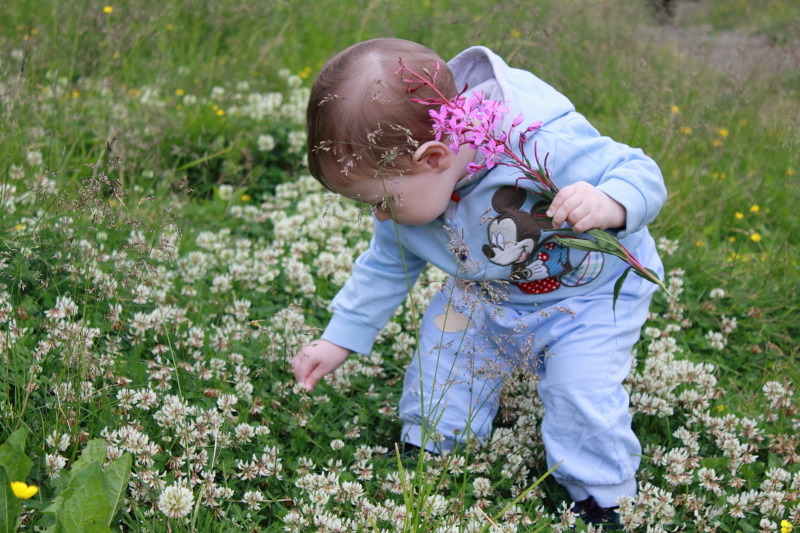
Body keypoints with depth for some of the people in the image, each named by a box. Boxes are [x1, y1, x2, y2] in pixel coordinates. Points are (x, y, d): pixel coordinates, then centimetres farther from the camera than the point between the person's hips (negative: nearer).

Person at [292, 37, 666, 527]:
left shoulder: (544, 146, -41)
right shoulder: (413, 191, -17)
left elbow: (641, 174, -32)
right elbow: (387, 264, 2)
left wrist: (608, 205, -55)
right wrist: (341, 338, 6)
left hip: (591, 294, -5)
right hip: (486, 295, 6)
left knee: (582, 394, -18)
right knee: (442, 370, 3)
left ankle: (603, 502, 8)